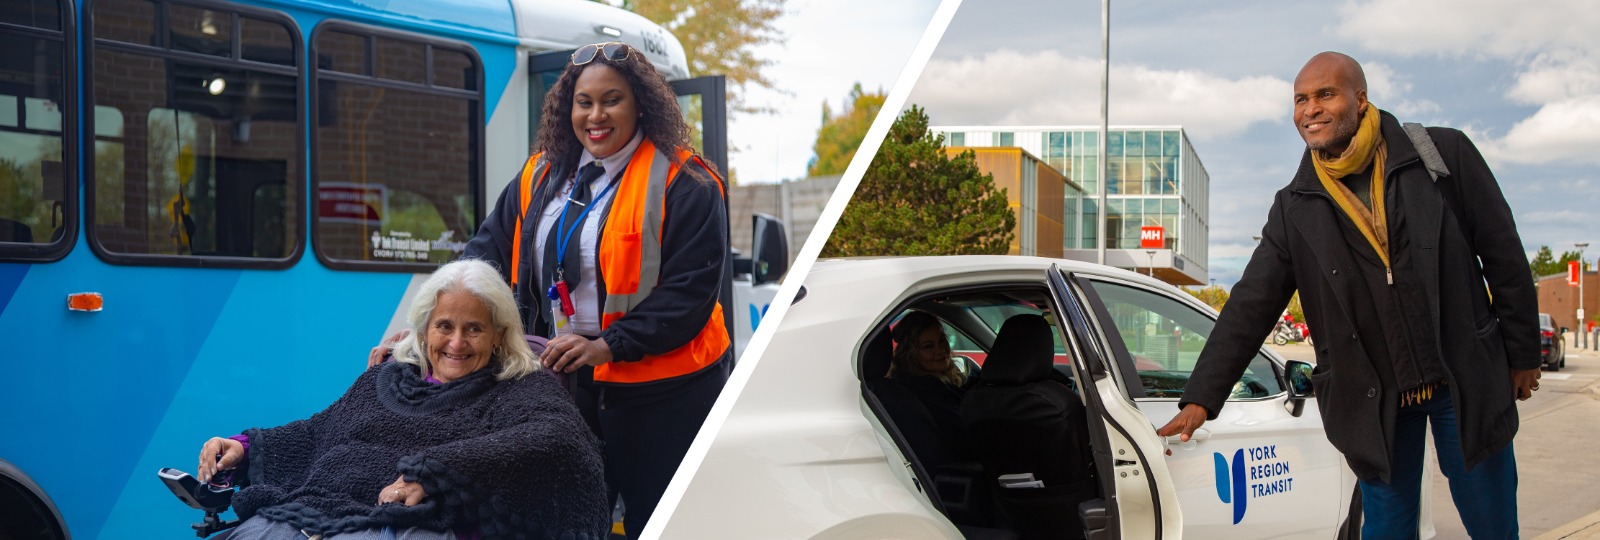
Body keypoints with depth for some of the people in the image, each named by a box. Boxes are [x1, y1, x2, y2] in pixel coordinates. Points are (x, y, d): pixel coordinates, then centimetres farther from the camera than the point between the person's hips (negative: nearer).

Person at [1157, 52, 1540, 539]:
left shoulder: (1444, 155, -4)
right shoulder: (1295, 209, 1)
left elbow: (1504, 256, 2)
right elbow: (1249, 308, 0)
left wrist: (1522, 353, 4)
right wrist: (1201, 398, -6)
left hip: (1468, 379, -1)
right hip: (1375, 398, 1)